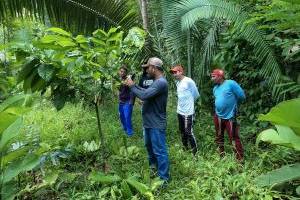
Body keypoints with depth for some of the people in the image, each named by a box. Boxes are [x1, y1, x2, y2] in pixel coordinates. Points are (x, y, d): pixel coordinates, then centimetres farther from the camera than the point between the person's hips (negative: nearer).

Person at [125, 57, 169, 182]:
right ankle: (153, 167, 48)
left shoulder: (161, 82, -24)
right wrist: (134, 85, 4)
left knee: (159, 151, 0)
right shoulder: (157, 81, 11)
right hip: (149, 122, 11)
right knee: (149, 146, 27)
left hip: (156, 124, -11)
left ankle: (163, 178, 14)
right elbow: (146, 92, 14)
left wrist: (132, 86, -15)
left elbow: (144, 95, -30)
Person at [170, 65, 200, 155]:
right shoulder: (177, 82, 9)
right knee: (182, 131, 17)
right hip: (179, 111, 8)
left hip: (188, 112, -8)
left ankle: (195, 151, 9)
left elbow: (196, 95, -5)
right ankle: (185, 148, 33)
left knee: (188, 132, -5)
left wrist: (189, 102, 8)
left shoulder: (189, 81, -14)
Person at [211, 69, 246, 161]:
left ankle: (240, 159, 7)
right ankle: (221, 155, 34)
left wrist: (232, 103, 1)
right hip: (218, 116, 8)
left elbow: (242, 96, -12)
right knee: (219, 137, 18)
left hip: (229, 117, -7)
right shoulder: (215, 88, 8)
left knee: (234, 138, -4)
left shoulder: (231, 83, -14)